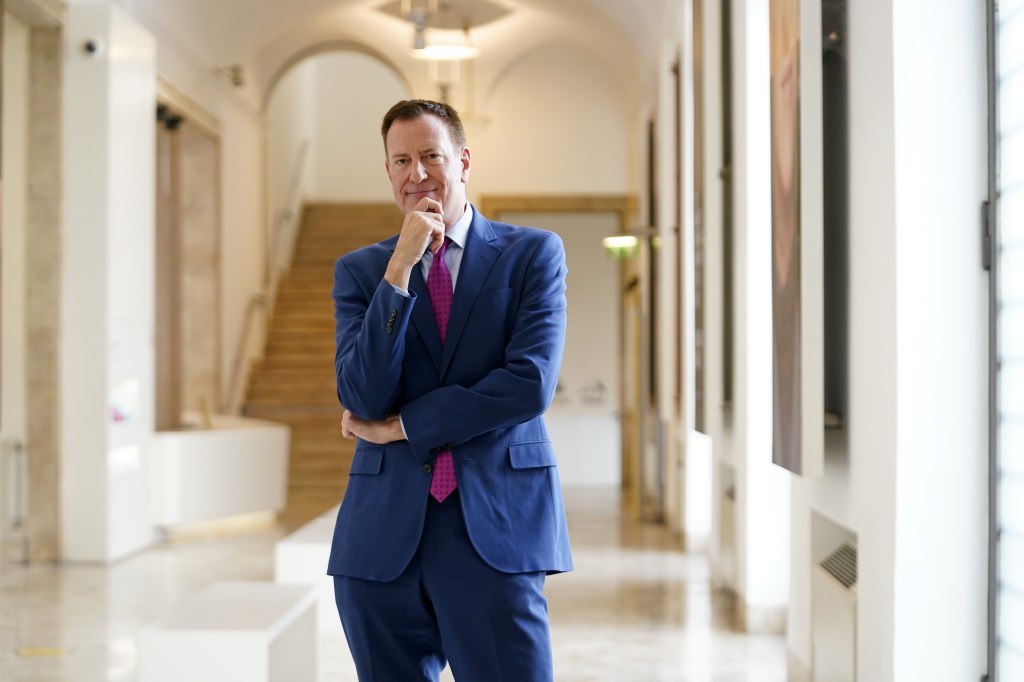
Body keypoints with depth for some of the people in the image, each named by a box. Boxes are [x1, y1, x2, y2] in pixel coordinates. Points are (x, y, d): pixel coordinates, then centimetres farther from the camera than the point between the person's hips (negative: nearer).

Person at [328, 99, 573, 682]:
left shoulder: (533, 254, 3)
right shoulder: (359, 271, 9)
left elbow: (531, 384, -9)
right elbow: (363, 399, -5)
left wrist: (402, 426, -4)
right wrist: (400, 268, -11)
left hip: (495, 530, -2)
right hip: (386, 536, 2)